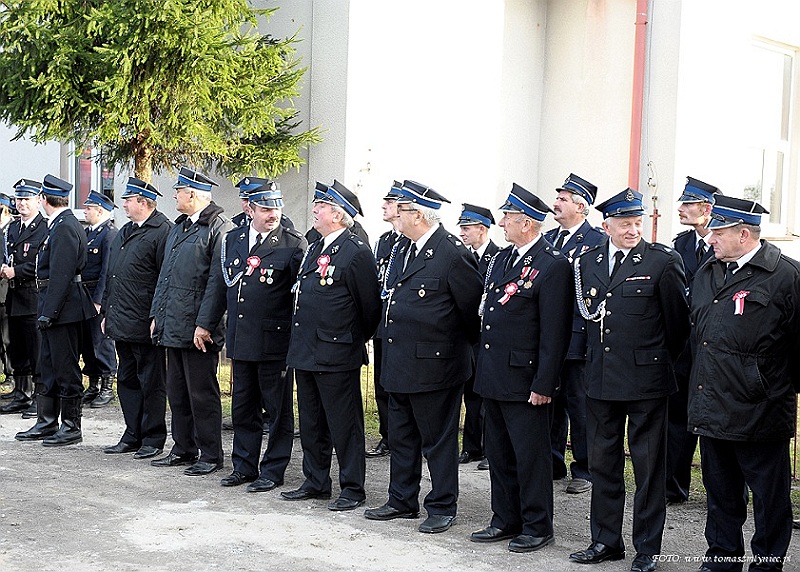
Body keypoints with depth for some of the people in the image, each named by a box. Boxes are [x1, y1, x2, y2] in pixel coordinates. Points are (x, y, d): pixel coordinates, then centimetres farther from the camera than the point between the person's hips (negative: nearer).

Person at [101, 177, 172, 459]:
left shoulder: (163, 231, -12)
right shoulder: (124, 233, 17)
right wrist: (107, 313, 19)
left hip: (145, 324, -9)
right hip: (122, 323, 9)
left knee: (151, 383, 1)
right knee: (127, 380, 14)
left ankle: (153, 439, 11)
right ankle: (133, 436, 24)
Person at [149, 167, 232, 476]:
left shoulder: (220, 228, -12)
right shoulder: (179, 227, 16)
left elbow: (218, 281, -17)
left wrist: (204, 325, -20)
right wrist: (157, 314, 16)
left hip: (198, 330, -9)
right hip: (173, 327, 9)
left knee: (202, 394, -2)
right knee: (177, 392, 14)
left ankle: (210, 456, 8)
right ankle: (183, 449, 25)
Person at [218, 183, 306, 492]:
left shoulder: (294, 244, -7)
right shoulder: (232, 239, 10)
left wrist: (295, 335, -11)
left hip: (275, 340, -5)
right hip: (241, 339, 6)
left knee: (278, 409, 4)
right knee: (243, 407, 14)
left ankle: (273, 471, 14)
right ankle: (244, 466, 26)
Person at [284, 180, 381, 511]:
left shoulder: (356, 252, -13)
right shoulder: (313, 250, 14)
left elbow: (370, 306, -10)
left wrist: (357, 341, 1)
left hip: (336, 355, -9)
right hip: (305, 352, 9)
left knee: (344, 424, 1)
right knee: (311, 423, 16)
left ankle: (352, 489, 11)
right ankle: (316, 483, 28)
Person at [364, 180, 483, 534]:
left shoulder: (454, 254, -16)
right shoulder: (402, 250, 11)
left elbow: (473, 310, -11)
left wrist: (465, 348, 1)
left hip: (433, 365, -9)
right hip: (399, 364, 9)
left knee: (438, 439, 4)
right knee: (401, 437, 17)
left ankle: (442, 508, 16)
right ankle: (402, 501, 30)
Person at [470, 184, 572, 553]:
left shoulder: (553, 266, -13)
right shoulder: (501, 258, 13)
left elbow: (554, 333, -16)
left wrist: (543, 385, -17)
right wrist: (483, 367, 15)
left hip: (524, 380, -8)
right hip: (493, 377, 8)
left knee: (531, 456, 3)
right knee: (499, 453, 16)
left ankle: (537, 527, 15)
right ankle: (506, 520, 28)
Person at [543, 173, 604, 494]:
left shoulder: (597, 242, -7)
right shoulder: (547, 239, 13)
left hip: (576, 338, -6)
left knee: (579, 403, 1)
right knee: (550, 401, 13)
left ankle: (585, 471, 13)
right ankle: (552, 464, 25)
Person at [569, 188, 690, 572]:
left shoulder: (663, 261, -7)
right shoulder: (587, 262, 7)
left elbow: (678, 322, 0)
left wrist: (660, 363, 9)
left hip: (645, 382, -5)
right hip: (600, 380, 5)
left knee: (648, 468, 5)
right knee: (603, 464, 13)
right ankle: (606, 541, 26)